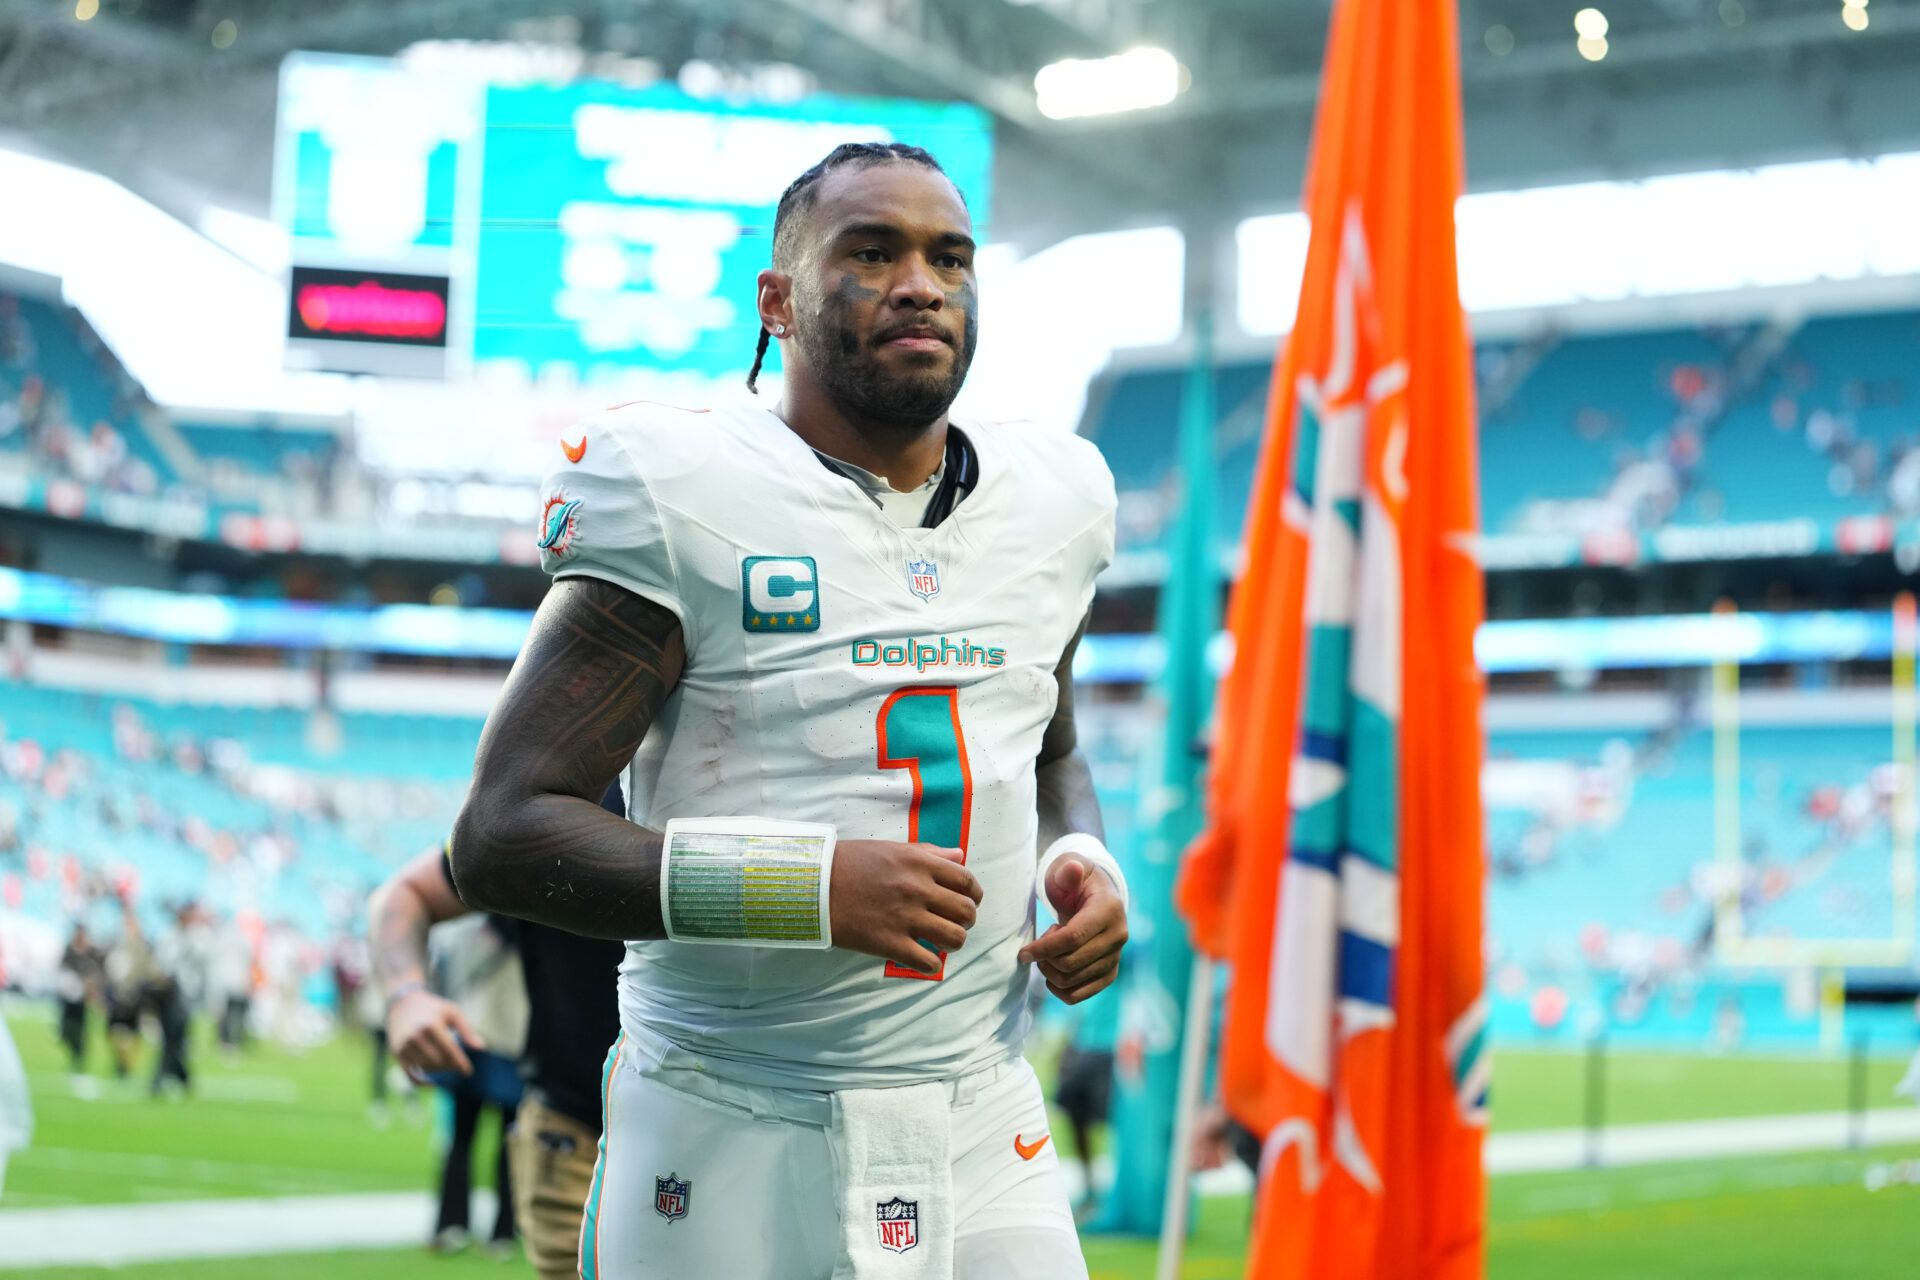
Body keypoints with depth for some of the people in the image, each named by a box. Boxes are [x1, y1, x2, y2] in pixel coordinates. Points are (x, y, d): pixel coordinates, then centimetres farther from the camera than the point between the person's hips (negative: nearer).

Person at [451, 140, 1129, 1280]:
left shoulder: (1045, 509, 8)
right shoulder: (689, 503, -9)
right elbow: (501, 834, -13)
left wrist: (1085, 861, 3)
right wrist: (807, 888, -23)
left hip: (983, 1139, 4)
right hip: (734, 1145, -4)